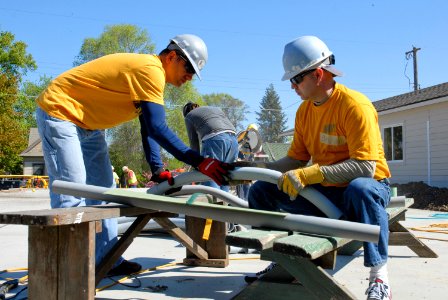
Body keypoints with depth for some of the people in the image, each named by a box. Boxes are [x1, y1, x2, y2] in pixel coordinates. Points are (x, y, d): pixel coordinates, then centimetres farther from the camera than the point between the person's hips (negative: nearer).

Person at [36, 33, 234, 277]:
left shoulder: (150, 73, 8)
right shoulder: (150, 69, -23)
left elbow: (149, 129, 6)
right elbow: (158, 129, -32)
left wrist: (157, 170, -5)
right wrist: (201, 162, -34)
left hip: (86, 124, 11)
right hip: (58, 111, -10)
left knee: (102, 190, 8)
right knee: (71, 192, -14)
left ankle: (107, 260, 13)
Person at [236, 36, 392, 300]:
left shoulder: (354, 105, -19)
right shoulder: (304, 111, 3)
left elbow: (365, 167, -27)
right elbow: (295, 161, 5)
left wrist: (309, 174, -35)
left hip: (369, 185, -6)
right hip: (323, 193, 7)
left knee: (361, 189, -42)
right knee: (261, 191, -2)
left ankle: (379, 276, -27)